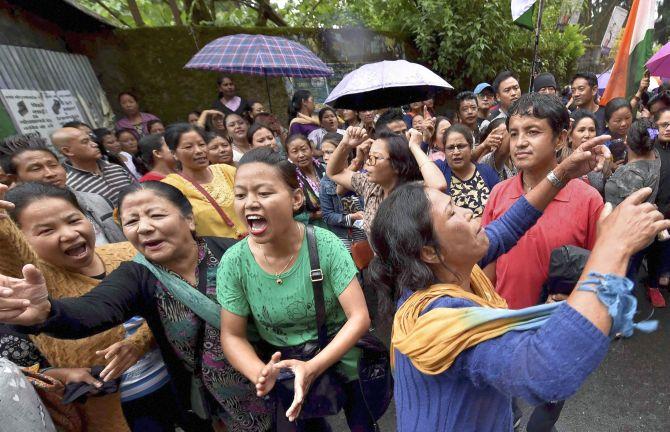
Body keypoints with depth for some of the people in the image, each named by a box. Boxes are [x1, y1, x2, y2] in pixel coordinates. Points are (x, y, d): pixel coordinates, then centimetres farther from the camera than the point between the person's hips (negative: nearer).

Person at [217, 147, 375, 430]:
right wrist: (260, 374, -28)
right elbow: (232, 336, -10)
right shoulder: (233, 263, -19)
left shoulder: (325, 245, -25)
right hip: (286, 373, 2)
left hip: (344, 362, -1)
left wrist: (313, 368, -33)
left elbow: (360, 318, -23)